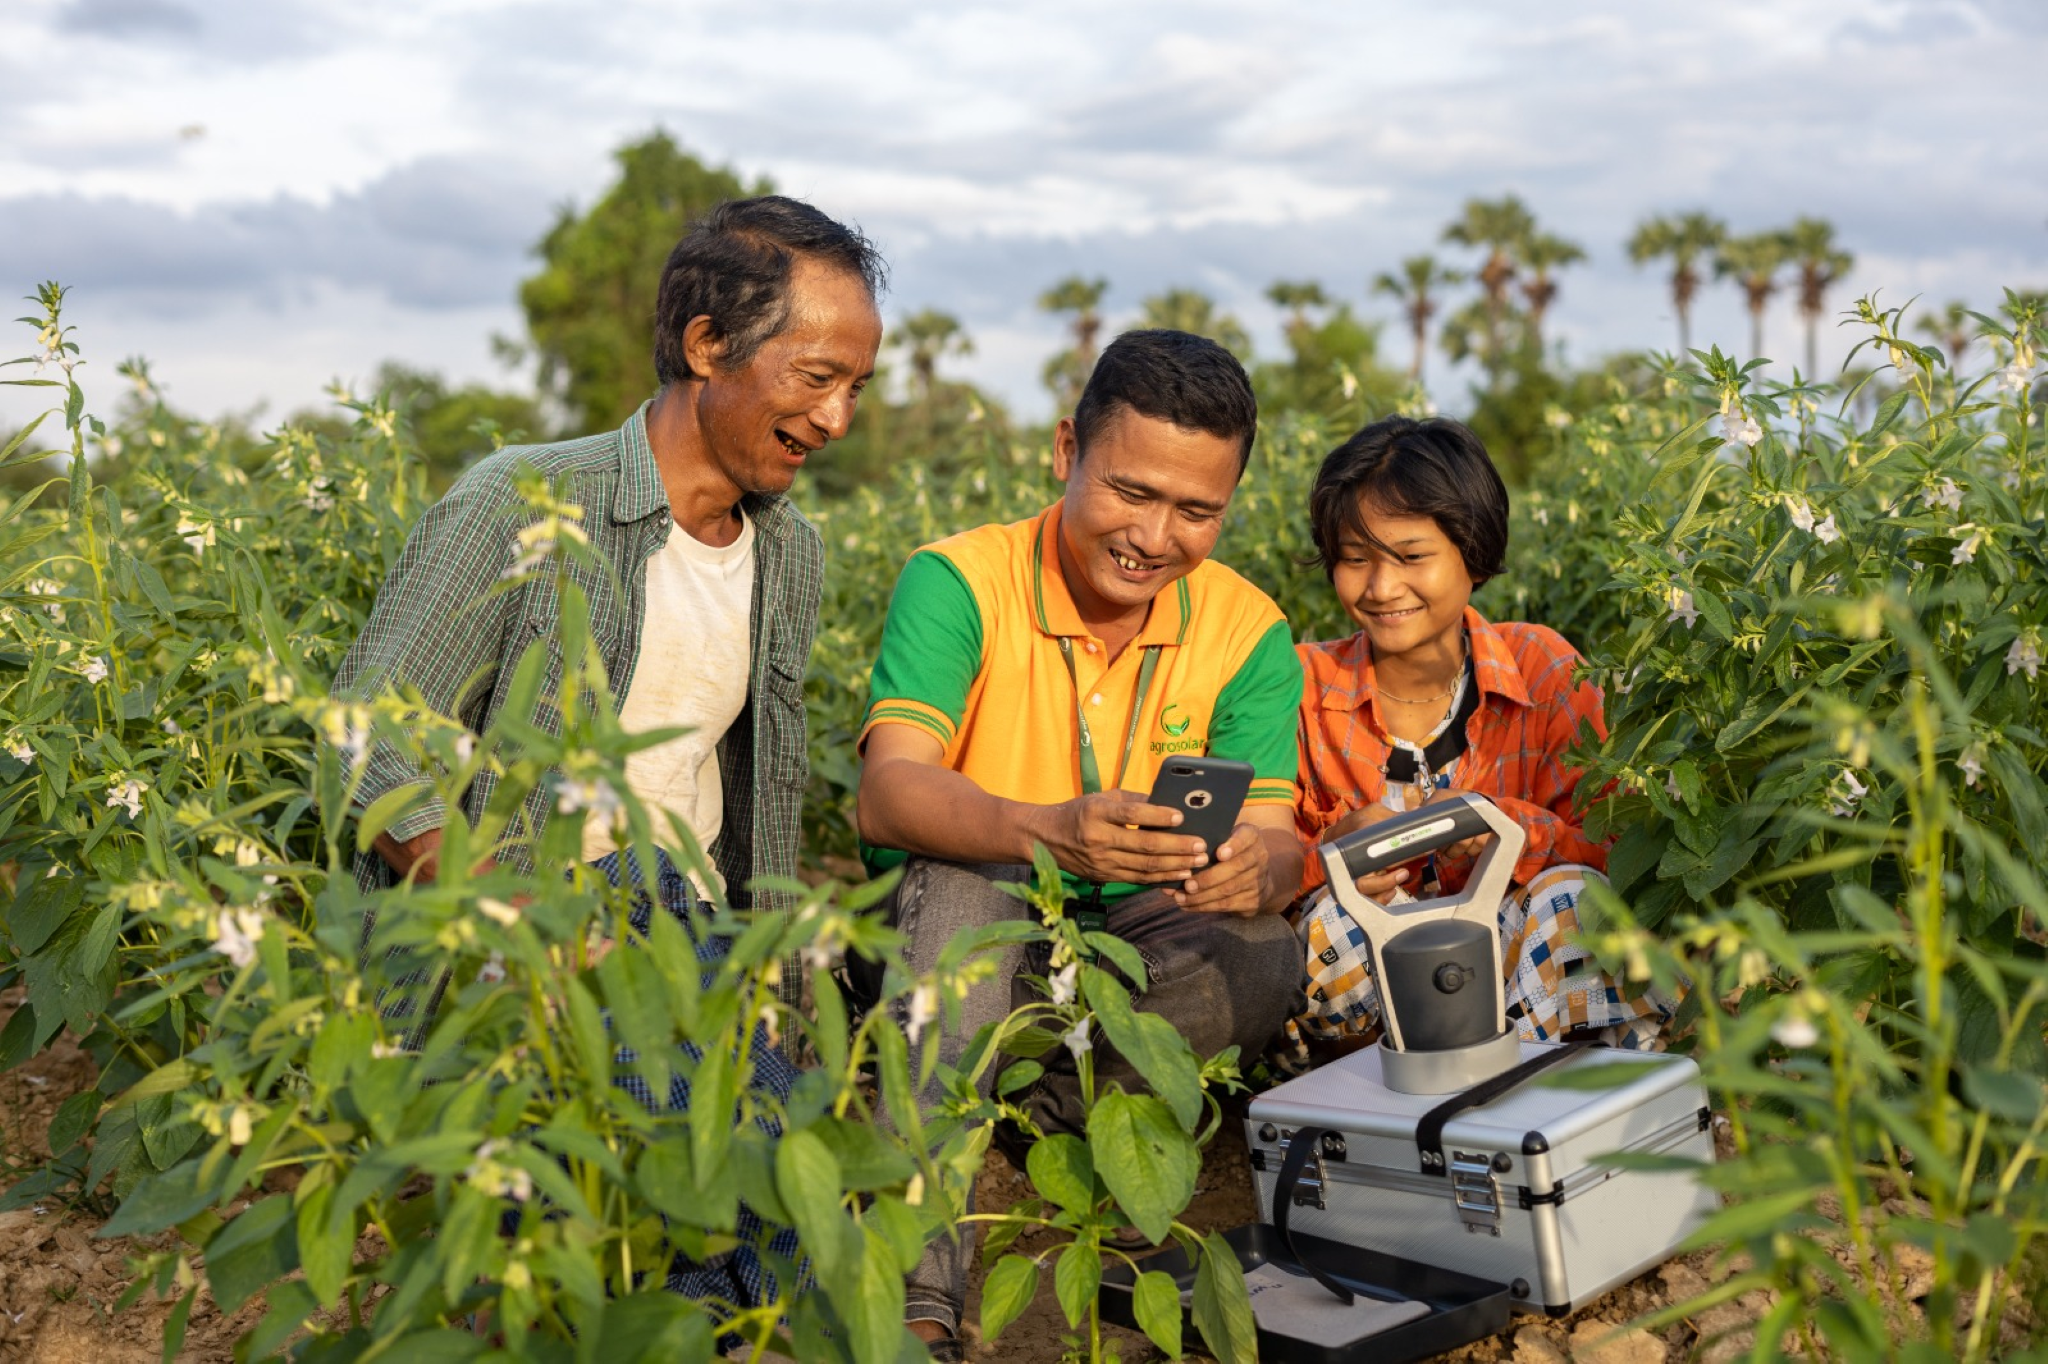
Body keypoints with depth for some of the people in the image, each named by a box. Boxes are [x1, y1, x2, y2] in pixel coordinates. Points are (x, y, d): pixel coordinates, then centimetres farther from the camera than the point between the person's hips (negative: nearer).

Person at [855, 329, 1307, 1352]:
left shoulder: (1248, 632, -4)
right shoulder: (959, 581, -13)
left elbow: (1272, 838, -10)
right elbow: (886, 793, -26)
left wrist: (1255, 869, -37)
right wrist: (1046, 830, -46)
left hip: (1132, 943, 3)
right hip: (953, 932, -2)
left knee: (1264, 956, -28)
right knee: (964, 890, -37)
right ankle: (920, 1300, -43)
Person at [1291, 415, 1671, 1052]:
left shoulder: (1544, 670, -1)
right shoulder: (1305, 685, -1)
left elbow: (1617, 846, -7)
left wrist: (1509, 828, -28)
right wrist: (1333, 850, -26)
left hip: (1514, 944, 0)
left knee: (1568, 896, -30)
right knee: (1333, 917, -32)